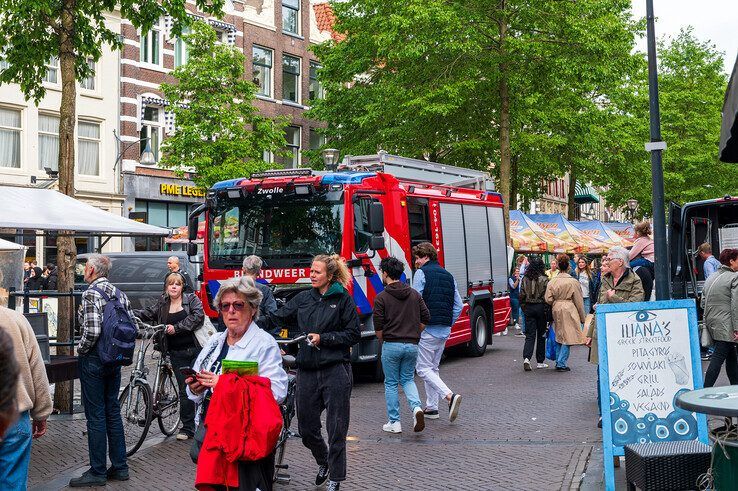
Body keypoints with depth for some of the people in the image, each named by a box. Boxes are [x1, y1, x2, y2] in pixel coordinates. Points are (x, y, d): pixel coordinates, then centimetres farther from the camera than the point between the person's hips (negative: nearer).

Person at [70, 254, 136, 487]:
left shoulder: (91, 294, -15)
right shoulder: (119, 293, 8)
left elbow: (92, 330, -24)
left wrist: (81, 349, -7)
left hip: (93, 360, -8)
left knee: (95, 415, -1)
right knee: (113, 412, 14)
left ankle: (97, 472, 5)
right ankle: (120, 467, 19)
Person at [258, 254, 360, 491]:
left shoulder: (343, 299, -2)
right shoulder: (303, 298, 10)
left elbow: (354, 335, -4)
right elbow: (277, 318, 7)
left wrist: (323, 338, -11)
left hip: (335, 371, -4)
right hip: (307, 371, 4)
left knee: (336, 428, 0)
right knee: (306, 427, 10)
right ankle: (323, 462, 37)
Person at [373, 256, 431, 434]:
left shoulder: (381, 297, -7)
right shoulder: (414, 294, 6)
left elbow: (378, 326, -8)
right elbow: (426, 318, 5)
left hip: (391, 345, -4)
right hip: (412, 345, 4)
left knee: (391, 384, 9)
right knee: (407, 380, 18)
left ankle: (394, 423, 11)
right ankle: (416, 408, -8)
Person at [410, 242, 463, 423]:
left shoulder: (422, 273, -6)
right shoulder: (448, 275, 16)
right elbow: (459, 305, 14)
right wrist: (448, 324, 17)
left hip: (427, 328, -7)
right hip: (445, 330, 7)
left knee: (423, 369, -3)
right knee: (433, 368, 16)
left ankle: (450, 396, -19)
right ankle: (431, 407, 17)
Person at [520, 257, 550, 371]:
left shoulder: (525, 279, 1)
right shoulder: (544, 279, -9)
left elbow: (521, 295, 3)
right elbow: (547, 296, -9)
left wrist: (524, 308, 14)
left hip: (528, 308, 2)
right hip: (540, 307, -2)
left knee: (530, 335, 3)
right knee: (541, 334, 10)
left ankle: (526, 358, -18)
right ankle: (540, 362, 16)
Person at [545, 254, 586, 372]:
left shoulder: (552, 282, 2)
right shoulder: (573, 282, -8)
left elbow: (548, 300, 0)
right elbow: (579, 301, -3)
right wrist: (582, 317, 5)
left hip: (556, 310, 5)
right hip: (569, 310, -5)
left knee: (559, 336, 16)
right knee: (567, 337, -1)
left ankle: (559, 362, 21)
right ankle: (561, 363, -4)